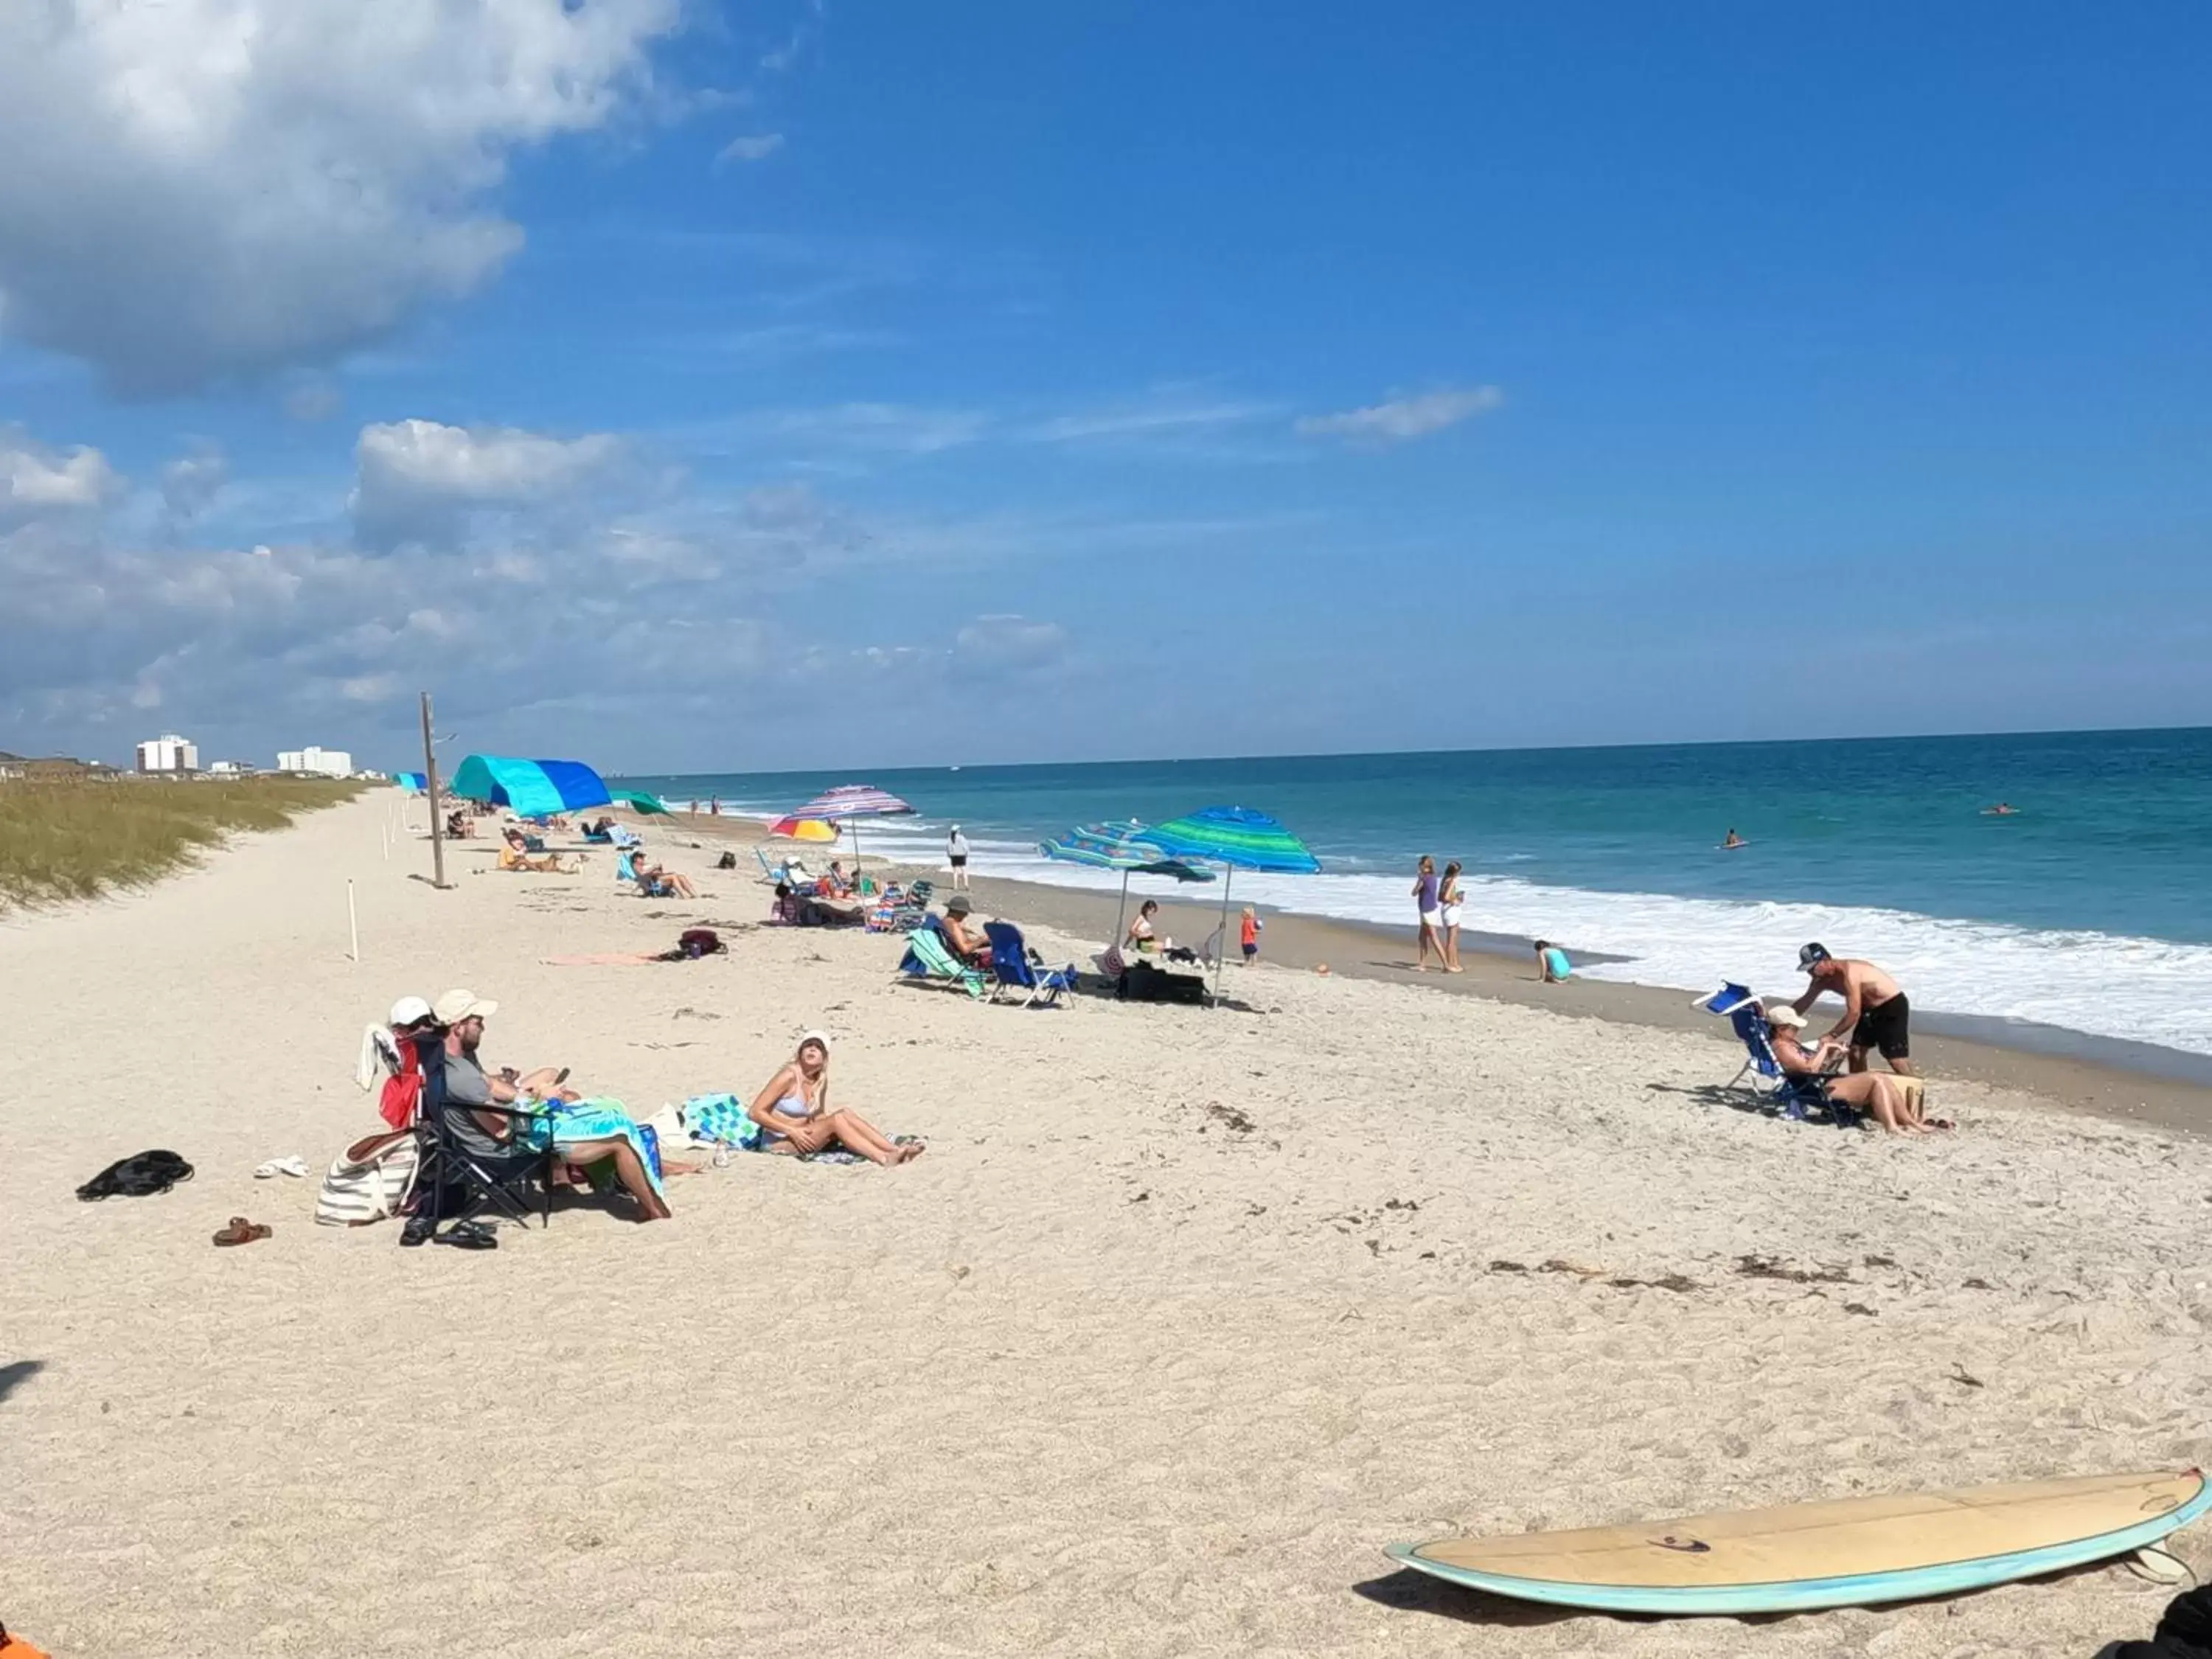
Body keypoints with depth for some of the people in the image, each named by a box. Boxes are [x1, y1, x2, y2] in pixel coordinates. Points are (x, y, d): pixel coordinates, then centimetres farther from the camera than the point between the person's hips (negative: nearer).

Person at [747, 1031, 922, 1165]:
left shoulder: (820, 1081, 7)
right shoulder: (789, 1076, -14)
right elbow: (755, 1112, -16)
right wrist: (792, 1131, -20)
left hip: (800, 1138, 7)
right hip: (777, 1142, -7)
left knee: (846, 1115, -14)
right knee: (836, 1120, -25)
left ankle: (895, 1151, -23)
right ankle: (884, 1159, -34)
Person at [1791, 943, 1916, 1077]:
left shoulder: (1847, 972, -30)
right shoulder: (1822, 979, -3)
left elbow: (1854, 1013, -32)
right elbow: (1805, 1002, 8)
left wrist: (1831, 1036, -28)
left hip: (1893, 1005, -9)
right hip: (1871, 1008, 9)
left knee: (1897, 1060, -14)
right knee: (1855, 1052, 8)